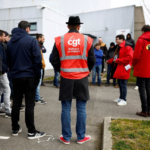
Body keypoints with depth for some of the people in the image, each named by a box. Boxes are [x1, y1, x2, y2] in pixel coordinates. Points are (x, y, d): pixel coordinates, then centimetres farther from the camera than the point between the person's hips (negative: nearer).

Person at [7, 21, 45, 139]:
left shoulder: (10, 42, 10)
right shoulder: (31, 40, -9)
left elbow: (8, 60, 14)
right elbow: (37, 59, -13)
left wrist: (13, 71, 17)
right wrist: (38, 75, -5)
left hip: (16, 77, 5)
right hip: (29, 76, -5)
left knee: (16, 103, 13)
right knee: (29, 104, -1)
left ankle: (15, 128, 23)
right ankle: (31, 132, 6)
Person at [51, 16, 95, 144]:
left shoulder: (59, 40, -1)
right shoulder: (87, 40, -1)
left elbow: (54, 61, 1)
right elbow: (92, 60, 2)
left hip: (66, 78, 0)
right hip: (82, 78, 0)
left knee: (66, 109, 8)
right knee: (81, 108, 8)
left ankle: (66, 137, 17)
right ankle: (81, 137, 18)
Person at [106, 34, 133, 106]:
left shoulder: (127, 47, -14)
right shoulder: (119, 47, 18)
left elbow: (129, 58, -23)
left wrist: (117, 60, -20)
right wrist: (109, 61, 13)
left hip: (124, 69, -10)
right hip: (119, 68, 10)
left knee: (123, 84, -5)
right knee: (120, 84, 15)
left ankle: (123, 100, 4)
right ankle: (121, 98, 26)